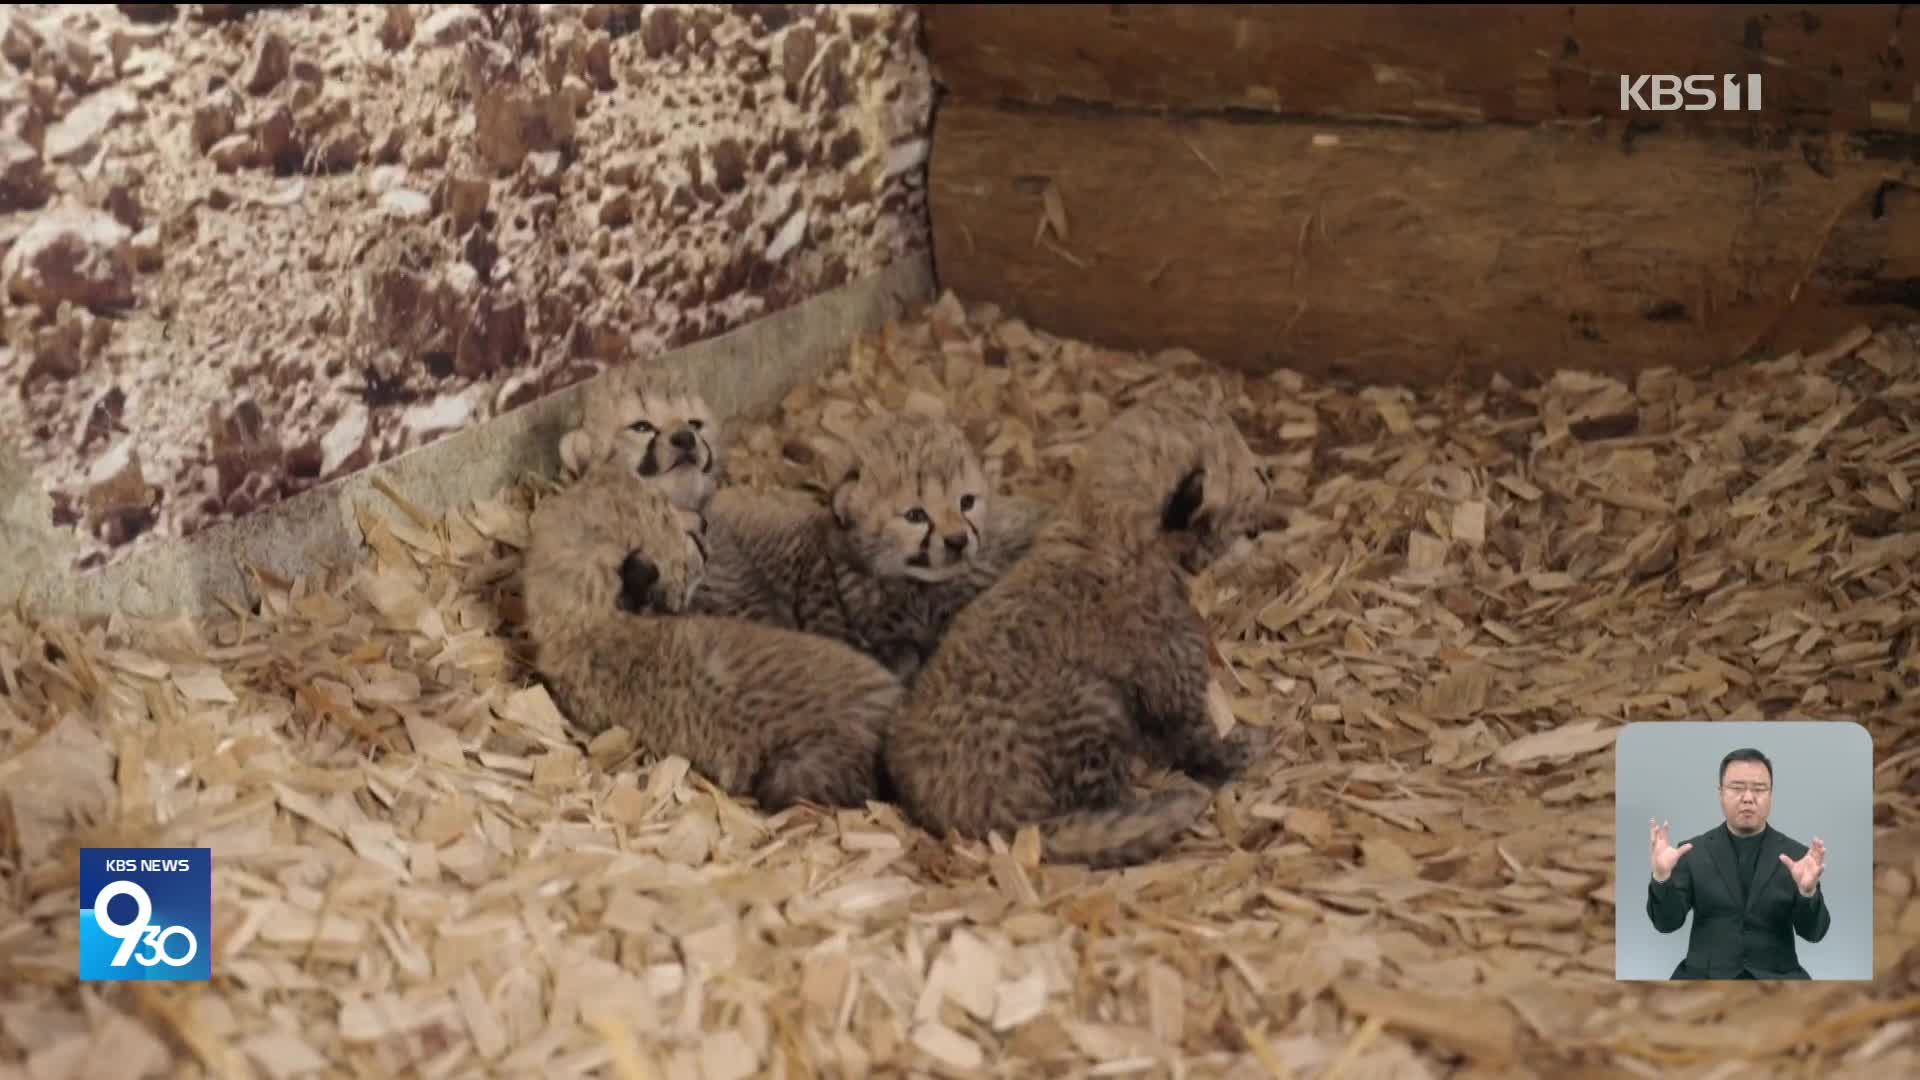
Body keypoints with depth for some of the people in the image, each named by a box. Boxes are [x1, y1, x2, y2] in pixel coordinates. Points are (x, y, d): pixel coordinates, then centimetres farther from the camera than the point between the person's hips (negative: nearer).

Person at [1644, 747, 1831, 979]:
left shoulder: (1796, 855, 4)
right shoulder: (1693, 852, 4)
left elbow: (1813, 932, -2)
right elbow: (1667, 923, -2)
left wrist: (1807, 890, -22)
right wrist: (1662, 877, -20)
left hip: (1775, 976, 1)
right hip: (1706, 975, -1)